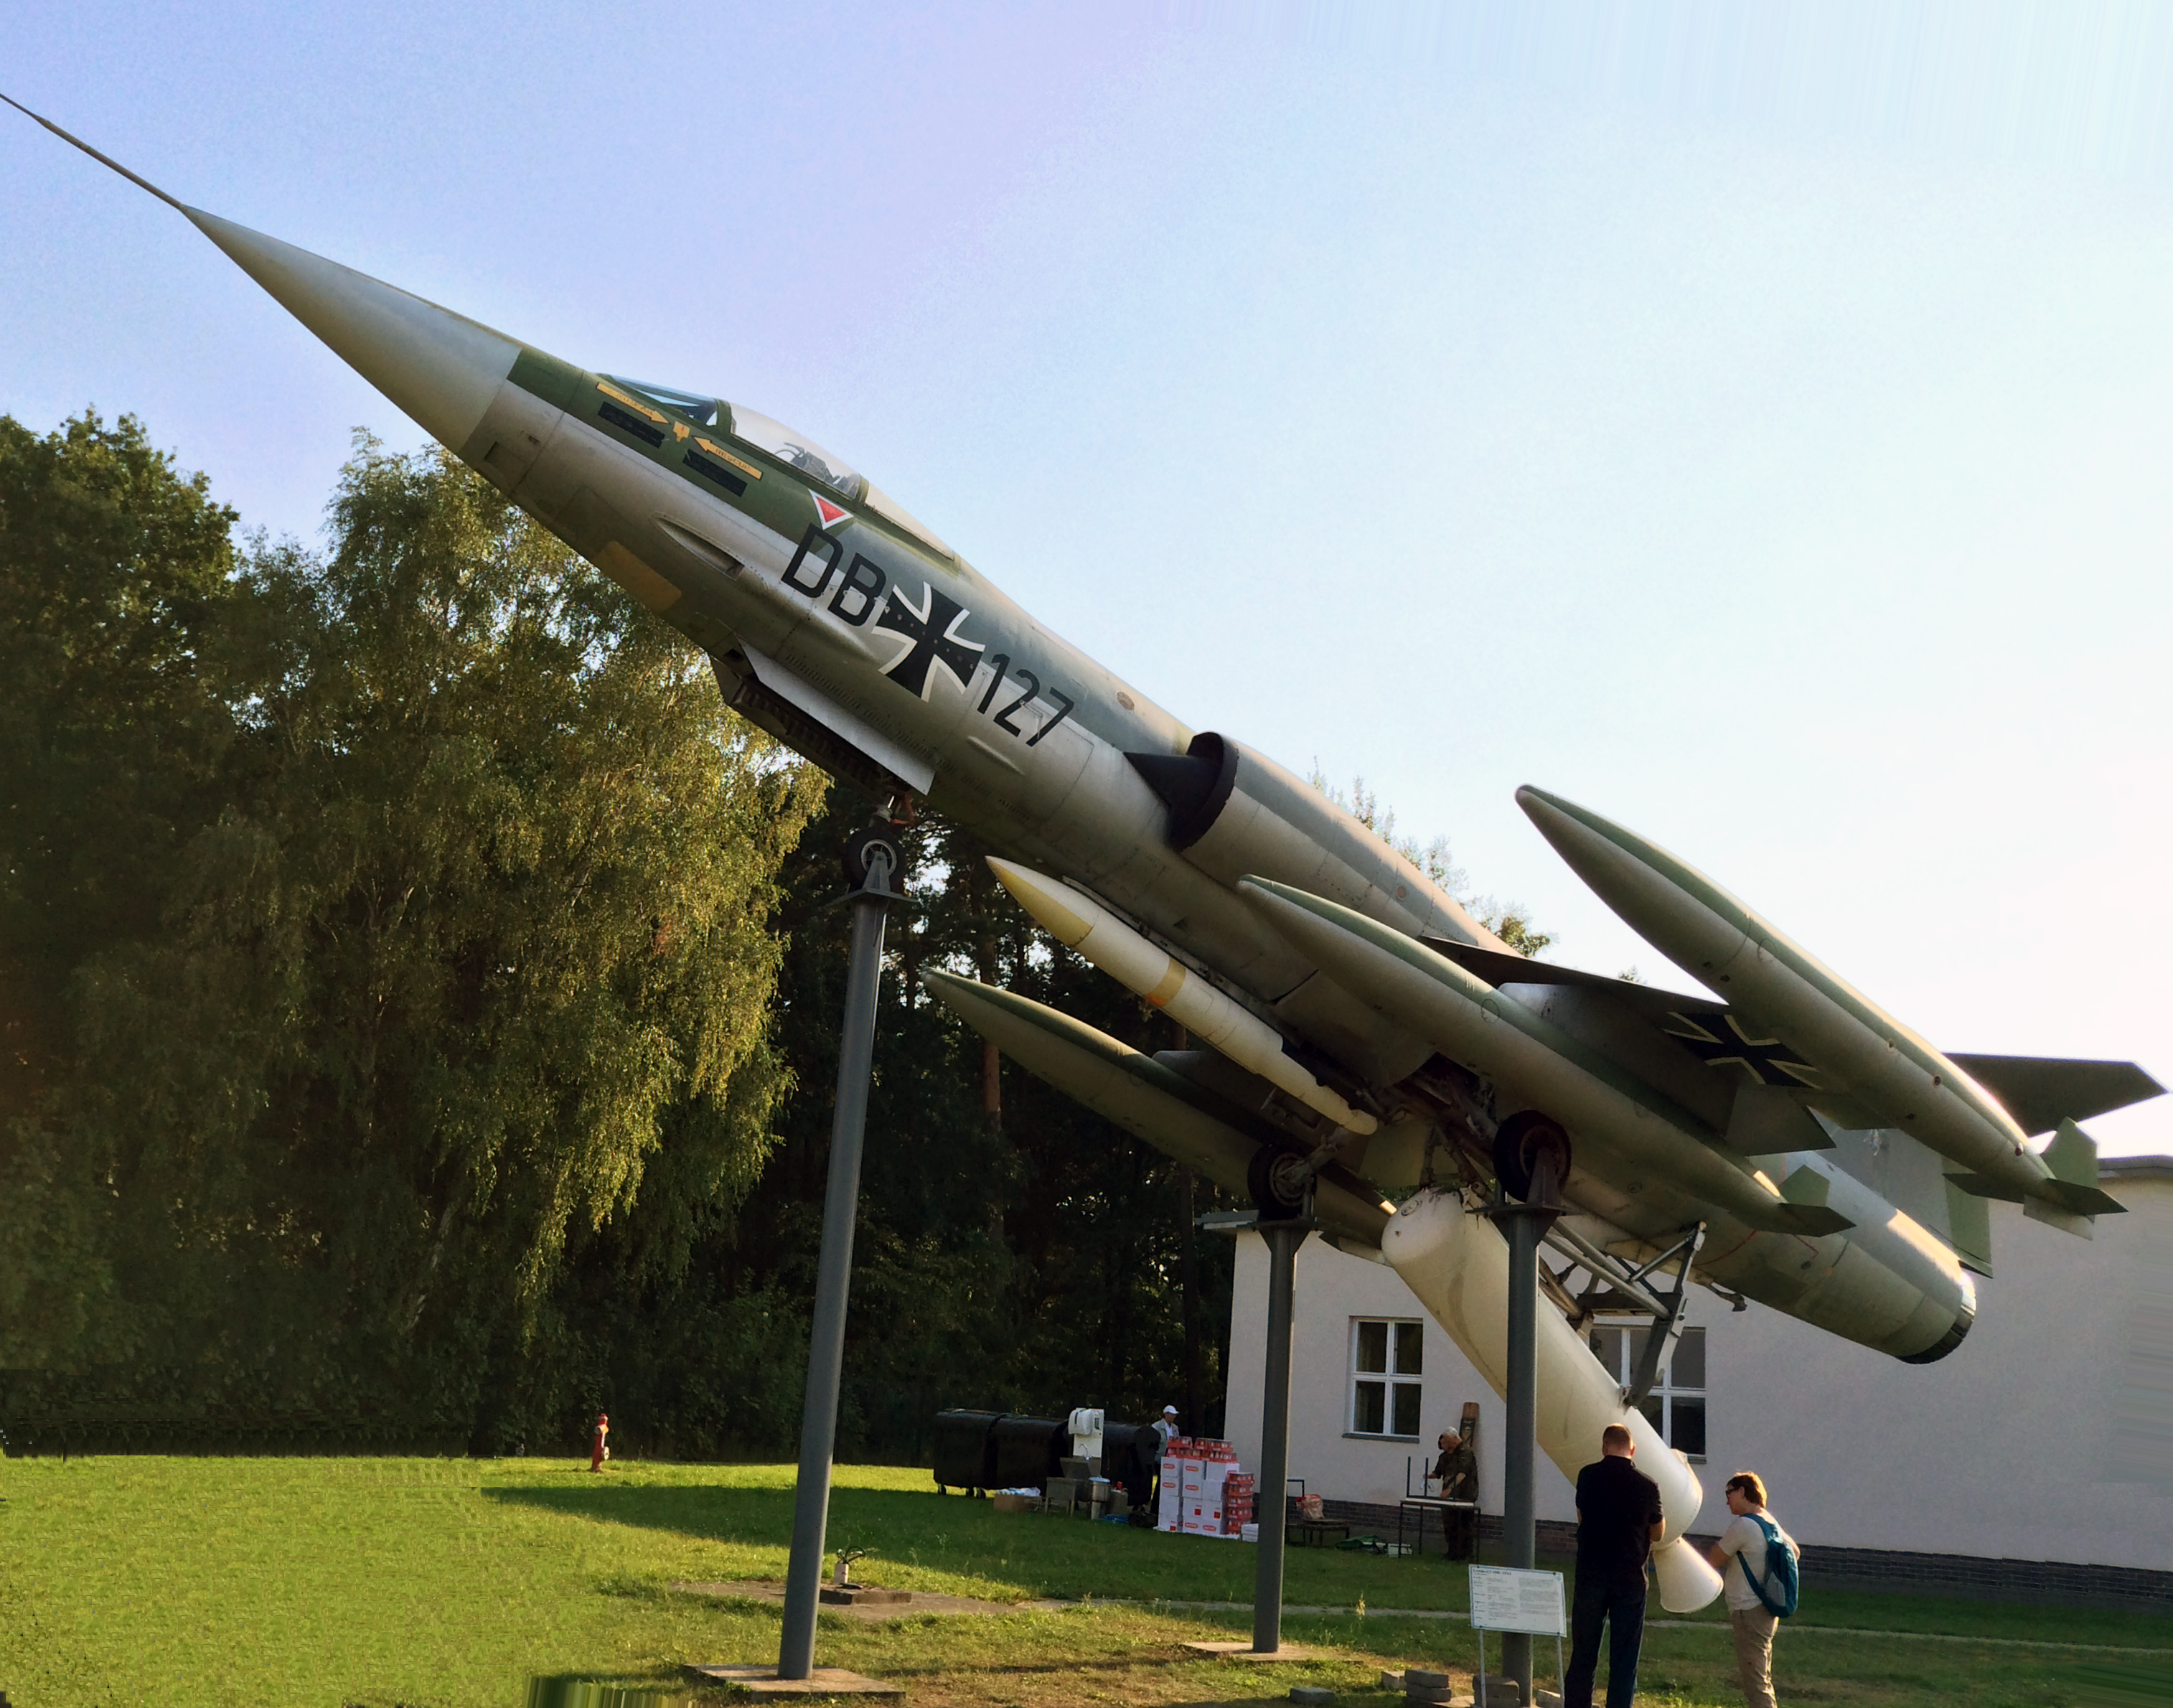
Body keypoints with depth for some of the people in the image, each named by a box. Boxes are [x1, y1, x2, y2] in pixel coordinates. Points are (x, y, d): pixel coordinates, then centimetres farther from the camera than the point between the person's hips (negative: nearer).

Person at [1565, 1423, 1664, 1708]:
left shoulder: (1588, 1476, -4)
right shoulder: (1647, 1486, -7)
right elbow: (1657, 1533, 6)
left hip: (1590, 1575, 1)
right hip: (1630, 1578, -1)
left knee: (1583, 1654, 11)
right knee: (1624, 1659, 6)